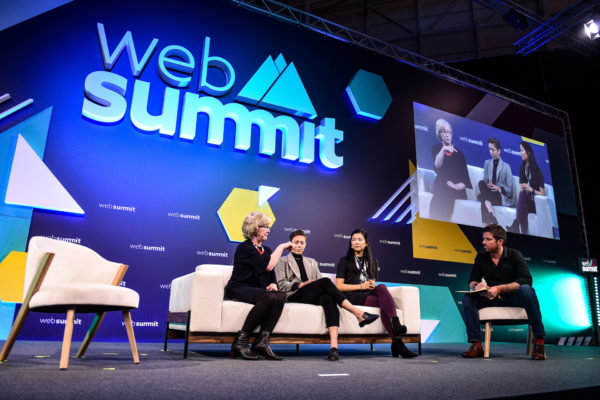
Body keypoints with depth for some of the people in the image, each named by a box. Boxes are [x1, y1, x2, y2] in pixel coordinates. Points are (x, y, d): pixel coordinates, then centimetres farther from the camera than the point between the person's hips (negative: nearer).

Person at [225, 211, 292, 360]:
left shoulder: (266, 250, 20)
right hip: (239, 289, -7)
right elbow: (269, 266, -18)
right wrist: (281, 247, -6)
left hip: (258, 290, 7)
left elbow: (272, 275, 20)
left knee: (280, 296, -25)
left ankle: (262, 341, -28)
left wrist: (273, 284, -4)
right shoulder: (245, 248, -6)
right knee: (268, 297, -35)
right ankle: (240, 342, -26)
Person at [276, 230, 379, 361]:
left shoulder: (311, 262, 33)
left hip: (314, 297, 4)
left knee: (328, 298, -36)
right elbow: (281, 284, 3)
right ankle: (358, 313, -36)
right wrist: (300, 285, -11)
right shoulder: (283, 261, 19)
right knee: (325, 281, -31)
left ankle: (334, 346, -51)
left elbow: (319, 282, 21)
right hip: (296, 297, -4)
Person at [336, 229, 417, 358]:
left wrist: (371, 285, -1)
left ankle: (396, 326, -45)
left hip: (368, 294, 4)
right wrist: (361, 286, -10)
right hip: (352, 296, -4)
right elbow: (339, 286, 0)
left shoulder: (372, 261, 24)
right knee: (385, 302, -32)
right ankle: (397, 342, -42)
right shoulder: (344, 261, 9)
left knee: (382, 287, -34)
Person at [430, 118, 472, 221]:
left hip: (459, 189, 2)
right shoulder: (437, 148, 8)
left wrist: (463, 184, -7)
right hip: (442, 189, -2)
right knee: (440, 215, -14)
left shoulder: (458, 152, 16)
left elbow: (465, 171, 9)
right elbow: (437, 166, -10)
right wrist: (443, 149, -19)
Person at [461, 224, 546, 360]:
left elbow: (526, 280, -22)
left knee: (526, 290, -36)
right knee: (468, 299, -22)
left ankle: (539, 340, -27)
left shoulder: (514, 255, -8)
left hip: (514, 298, -3)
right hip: (492, 299, 3)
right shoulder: (481, 257, 3)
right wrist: (476, 285, -22)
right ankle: (476, 345, -20)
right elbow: (472, 280, 5)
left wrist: (499, 288, -32)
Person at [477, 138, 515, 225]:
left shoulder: (506, 166, 4)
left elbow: (510, 189, 1)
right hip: (490, 195, 4)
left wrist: (499, 189, -16)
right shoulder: (487, 163, 16)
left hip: (503, 198, -4)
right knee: (481, 183, -30)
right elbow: (485, 181, 10)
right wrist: (487, 185, -13)